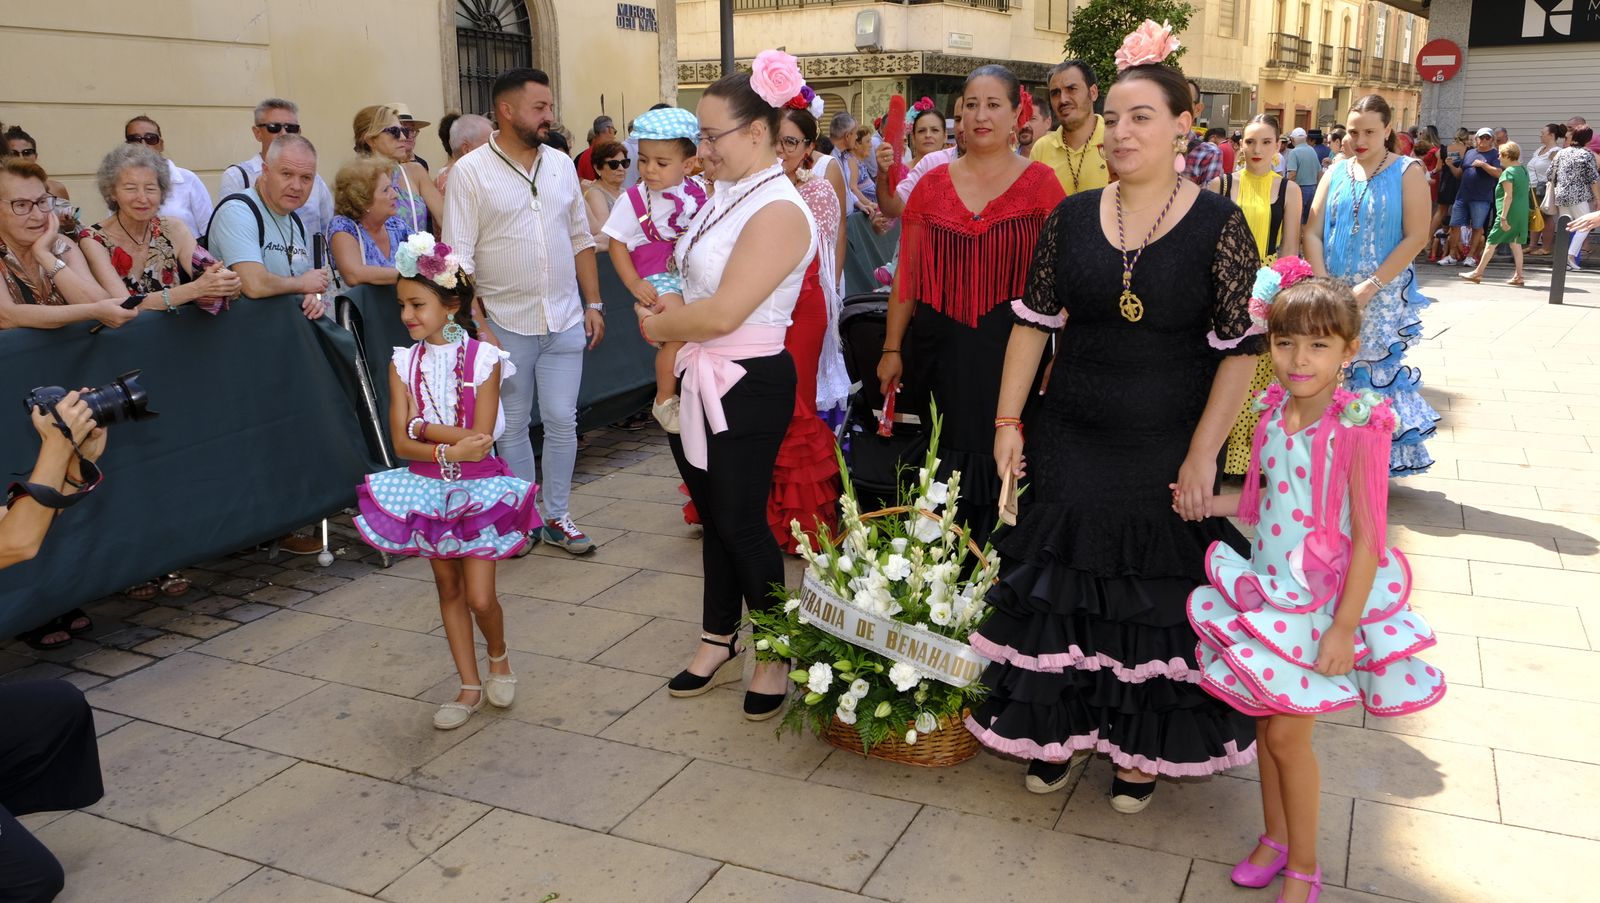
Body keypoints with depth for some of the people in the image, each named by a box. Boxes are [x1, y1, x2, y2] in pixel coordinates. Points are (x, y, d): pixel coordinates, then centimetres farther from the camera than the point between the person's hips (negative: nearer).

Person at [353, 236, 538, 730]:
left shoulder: (483, 359, -10)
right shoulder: (403, 363, 0)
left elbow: (481, 439, -17)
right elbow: (400, 442, -7)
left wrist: (423, 426, -13)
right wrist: (449, 450, -22)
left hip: (477, 489, -3)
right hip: (428, 489, 4)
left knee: (480, 597, -5)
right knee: (449, 589, 11)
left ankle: (498, 656, 27)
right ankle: (470, 687, 24)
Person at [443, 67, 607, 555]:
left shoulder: (561, 164, 8)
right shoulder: (470, 171, -7)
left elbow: (581, 239, 13)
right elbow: (459, 257, -9)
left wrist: (593, 304, 8)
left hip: (565, 320, 3)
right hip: (506, 324, -3)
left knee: (562, 421, 5)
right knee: (513, 425, 8)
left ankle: (557, 517, 18)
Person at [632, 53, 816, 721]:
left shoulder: (778, 211, -18)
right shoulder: (725, 197, 9)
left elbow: (721, 314, -23)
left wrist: (658, 327, -7)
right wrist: (670, 357, 1)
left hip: (748, 388, -8)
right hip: (699, 384, 8)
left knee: (741, 521, 4)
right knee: (713, 514, 17)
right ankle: (719, 638, 35)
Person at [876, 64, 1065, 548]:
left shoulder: (1040, 182, 1)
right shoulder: (932, 185, 7)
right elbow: (907, 276, 10)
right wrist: (891, 349, 9)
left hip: (1010, 348, -2)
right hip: (939, 347, 2)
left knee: (997, 467, 3)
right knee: (943, 466, 6)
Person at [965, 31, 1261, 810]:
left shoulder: (1219, 226, -7)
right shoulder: (1072, 218, 2)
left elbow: (1239, 349, -8)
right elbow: (1034, 321, 6)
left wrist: (1202, 454, -12)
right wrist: (1008, 420, 2)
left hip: (1165, 452, -2)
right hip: (1069, 446, 3)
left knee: (1155, 596, 9)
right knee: (1061, 586, 10)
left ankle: (1142, 746, 28)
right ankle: (1059, 727, 29)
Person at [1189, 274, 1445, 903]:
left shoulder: (1357, 427, -19)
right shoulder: (1274, 413, 0)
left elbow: (1367, 536, -16)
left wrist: (1344, 627, -17)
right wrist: (1205, 502, 2)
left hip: (1322, 599, -5)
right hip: (1268, 588, 6)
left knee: (1288, 733, 1)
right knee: (1266, 722, 15)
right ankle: (1274, 837, 36)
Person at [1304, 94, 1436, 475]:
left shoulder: (1407, 172, -1)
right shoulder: (1336, 172, 9)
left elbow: (1416, 237, -9)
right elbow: (1312, 233, 4)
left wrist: (1371, 286, -16)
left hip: (1382, 297, -3)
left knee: (1377, 374, 0)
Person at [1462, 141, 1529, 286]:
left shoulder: (1507, 172, -13)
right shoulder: (1523, 170, 13)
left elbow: (1508, 196, -20)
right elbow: (1525, 192, 18)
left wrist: (1503, 217, -21)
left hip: (1510, 211, -8)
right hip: (1522, 213, 8)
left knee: (1491, 242, 0)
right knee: (1515, 242, 10)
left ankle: (1477, 273, 5)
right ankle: (1518, 275, 8)